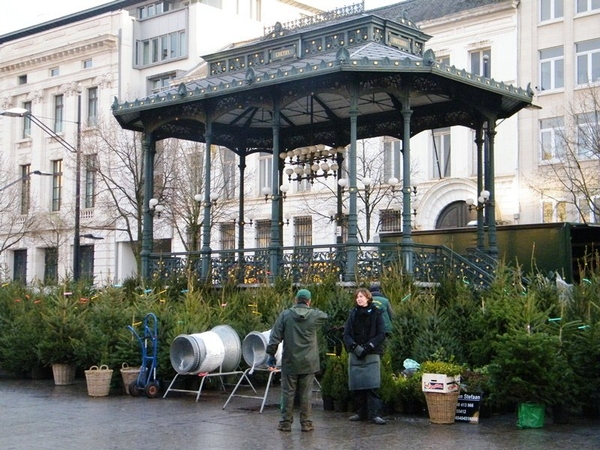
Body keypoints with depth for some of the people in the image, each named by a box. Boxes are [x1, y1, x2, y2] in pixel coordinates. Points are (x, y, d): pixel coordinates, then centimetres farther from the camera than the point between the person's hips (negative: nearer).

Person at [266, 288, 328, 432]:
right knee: (306, 393, 6)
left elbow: (275, 336, -4)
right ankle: (306, 422, 8)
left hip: (290, 361, 0)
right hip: (308, 362, 0)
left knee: (288, 392, 7)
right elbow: (325, 317, 22)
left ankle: (286, 422, 11)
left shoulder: (285, 314, -4)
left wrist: (271, 354, 4)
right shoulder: (315, 315, -3)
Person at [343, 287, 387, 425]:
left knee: (372, 385, -11)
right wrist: (355, 347, -10)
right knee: (357, 385, 4)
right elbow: (346, 334, 7)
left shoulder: (376, 313, 4)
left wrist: (369, 346, -12)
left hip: (372, 354, -3)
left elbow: (381, 334, -1)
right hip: (355, 354, 3)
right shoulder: (353, 314, 12)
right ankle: (361, 413, 13)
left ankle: (374, 414, -10)